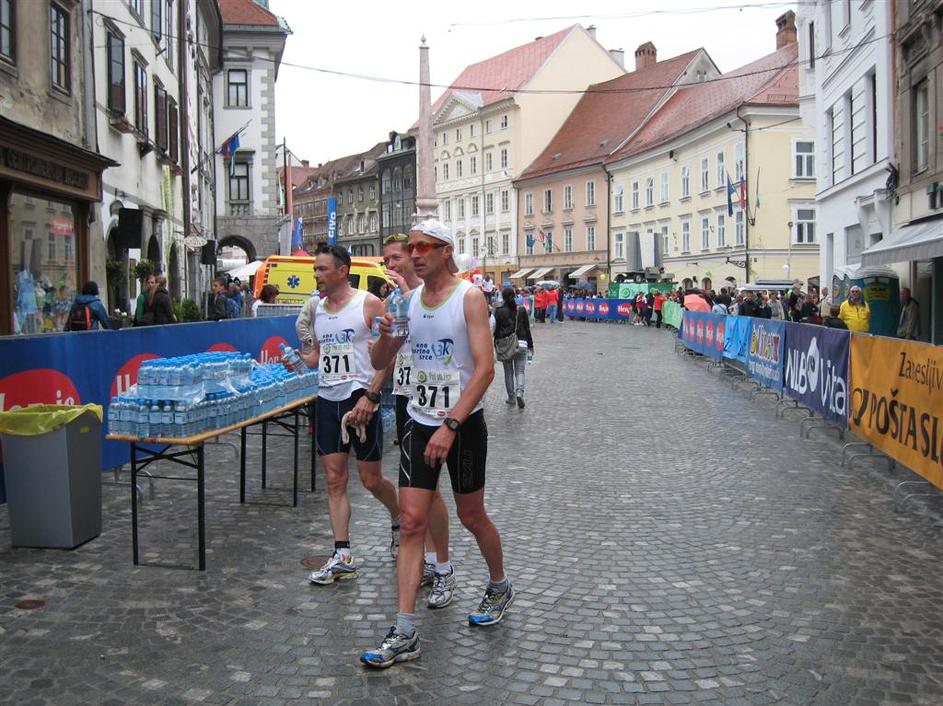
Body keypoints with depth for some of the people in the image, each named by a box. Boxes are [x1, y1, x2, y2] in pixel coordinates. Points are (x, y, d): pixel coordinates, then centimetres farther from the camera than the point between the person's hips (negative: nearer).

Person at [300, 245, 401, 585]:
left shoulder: (368, 304, -8)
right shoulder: (317, 308, 12)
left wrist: (370, 396, -19)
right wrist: (299, 360, 2)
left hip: (360, 398, -6)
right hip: (327, 399, 6)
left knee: (371, 479, 2)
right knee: (335, 479, 4)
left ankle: (399, 519, 32)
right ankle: (342, 556, 9)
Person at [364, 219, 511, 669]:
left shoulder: (469, 298, -11)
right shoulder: (408, 301, 6)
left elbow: (485, 368, -20)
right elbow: (380, 363, 12)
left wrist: (451, 425, -26)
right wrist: (385, 335, -11)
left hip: (464, 423, -4)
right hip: (420, 422, 5)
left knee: (471, 516, 10)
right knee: (412, 522, -2)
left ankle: (500, 587, 39)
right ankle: (405, 635, -1)